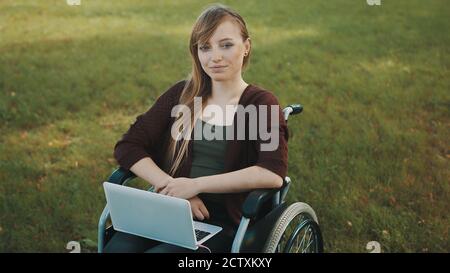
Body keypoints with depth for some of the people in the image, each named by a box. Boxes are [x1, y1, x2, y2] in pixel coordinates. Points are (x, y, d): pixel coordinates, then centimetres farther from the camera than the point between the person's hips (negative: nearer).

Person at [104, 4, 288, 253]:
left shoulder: (261, 104, 2)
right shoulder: (181, 94, 12)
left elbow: (273, 173, -15)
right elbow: (127, 148, 5)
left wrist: (196, 184, -15)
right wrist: (172, 188, -10)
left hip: (223, 224, -3)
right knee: (115, 248, -27)